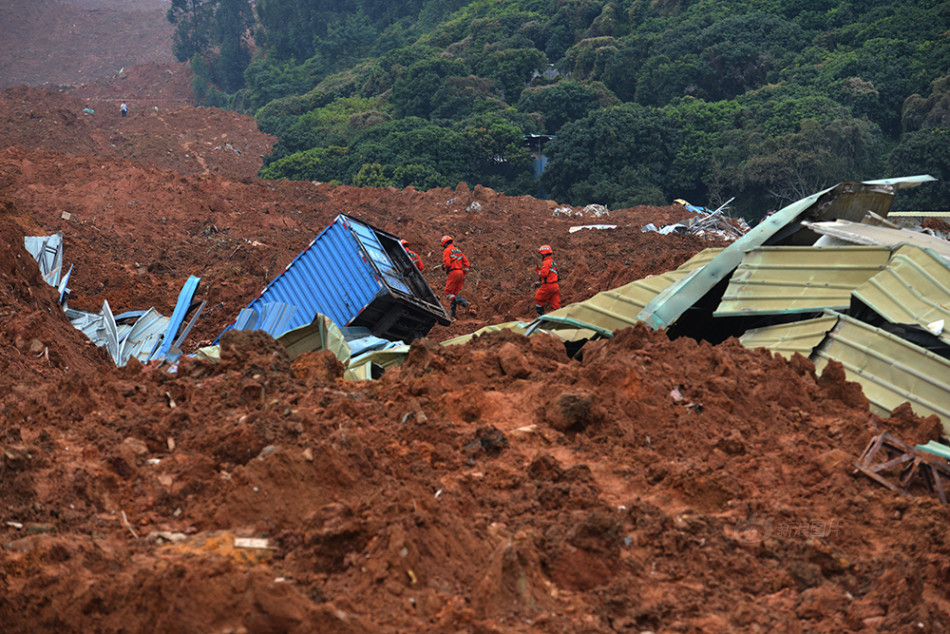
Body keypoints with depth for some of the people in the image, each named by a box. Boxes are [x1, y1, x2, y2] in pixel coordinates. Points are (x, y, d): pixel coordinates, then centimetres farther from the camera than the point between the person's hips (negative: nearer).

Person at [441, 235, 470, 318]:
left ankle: (462, 301, -28)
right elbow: (466, 263, 15)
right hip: (461, 273, 8)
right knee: (454, 294, 11)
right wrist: (464, 275, 17)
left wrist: (444, 267, 7)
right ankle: (452, 314, 8)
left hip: (453, 273, -8)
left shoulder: (447, 251, -2)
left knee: (448, 294, -5)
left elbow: (447, 263, -15)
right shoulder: (458, 250, 20)